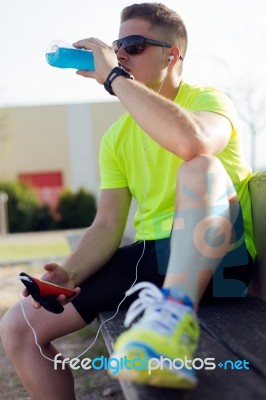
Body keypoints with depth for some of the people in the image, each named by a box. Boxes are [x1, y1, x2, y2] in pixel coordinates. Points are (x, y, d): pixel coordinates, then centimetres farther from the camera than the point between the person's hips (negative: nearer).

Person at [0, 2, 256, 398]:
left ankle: (176, 310, -43)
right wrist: (69, 273, -13)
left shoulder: (209, 100, -6)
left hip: (215, 258, -5)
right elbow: (108, 225, 6)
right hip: (150, 257, 6)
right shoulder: (117, 137, 12)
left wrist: (114, 77, -24)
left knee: (200, 168, -36)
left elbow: (192, 142, -33)